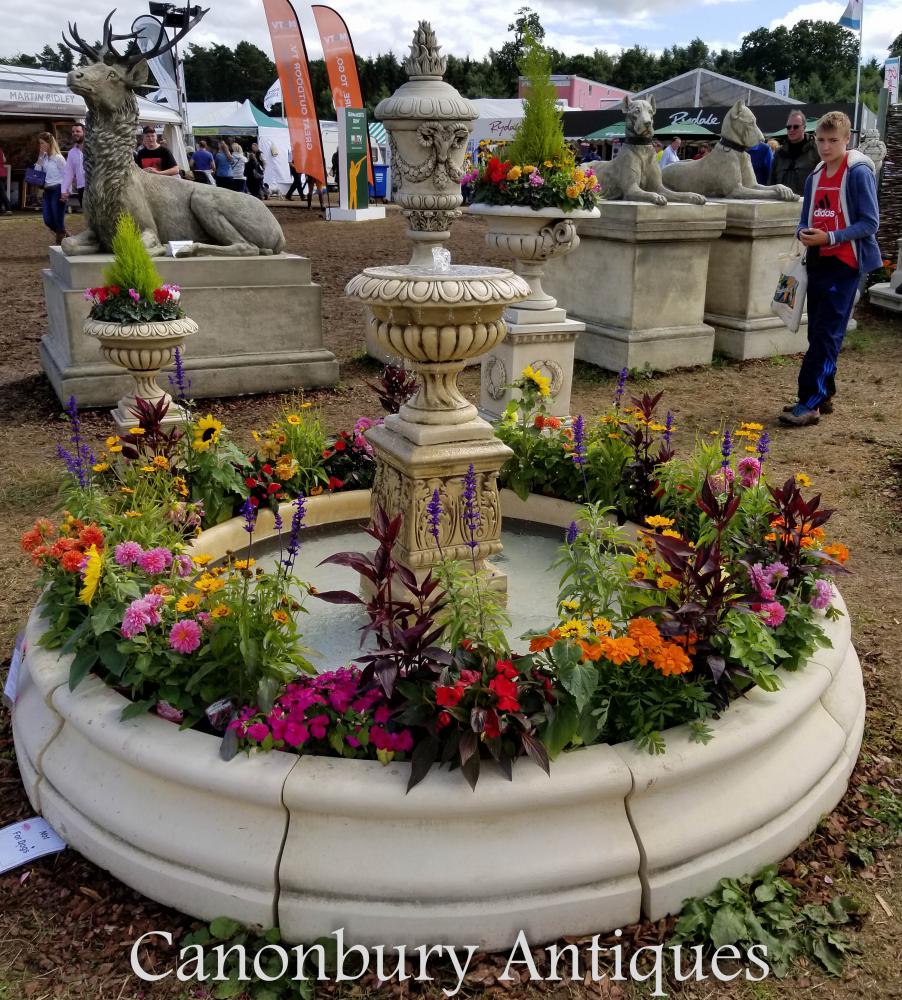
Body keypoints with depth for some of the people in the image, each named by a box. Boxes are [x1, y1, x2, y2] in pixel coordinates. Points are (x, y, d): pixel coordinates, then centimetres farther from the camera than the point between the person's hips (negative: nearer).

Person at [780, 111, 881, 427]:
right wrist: (803, 232, -8)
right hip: (818, 261, 7)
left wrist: (830, 237, -22)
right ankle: (823, 395, 19)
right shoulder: (815, 176, 11)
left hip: (845, 263, -7)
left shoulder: (859, 173, -8)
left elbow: (870, 223, -11)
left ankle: (810, 403, -9)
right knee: (817, 333, 9)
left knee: (826, 335, -9)